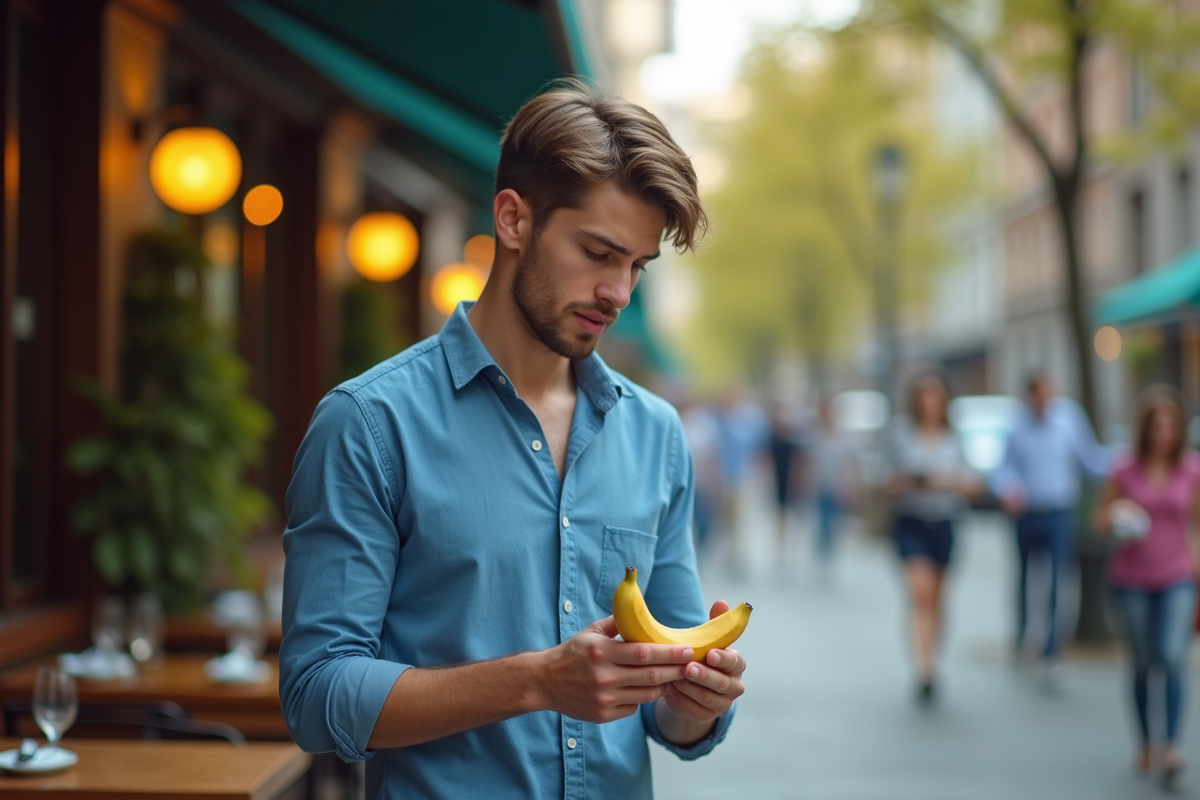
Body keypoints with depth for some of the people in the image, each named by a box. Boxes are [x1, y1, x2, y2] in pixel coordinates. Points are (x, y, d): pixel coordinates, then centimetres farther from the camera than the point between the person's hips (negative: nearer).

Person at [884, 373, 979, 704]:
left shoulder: (953, 438, 5)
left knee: (935, 597, 11)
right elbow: (890, 480, 5)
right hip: (910, 521, -3)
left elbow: (972, 483, 5)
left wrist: (949, 479, -14)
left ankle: (931, 664, 27)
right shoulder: (900, 431, 0)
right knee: (920, 590, -17)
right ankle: (925, 669, -24)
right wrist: (905, 481, -15)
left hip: (944, 524, 3)